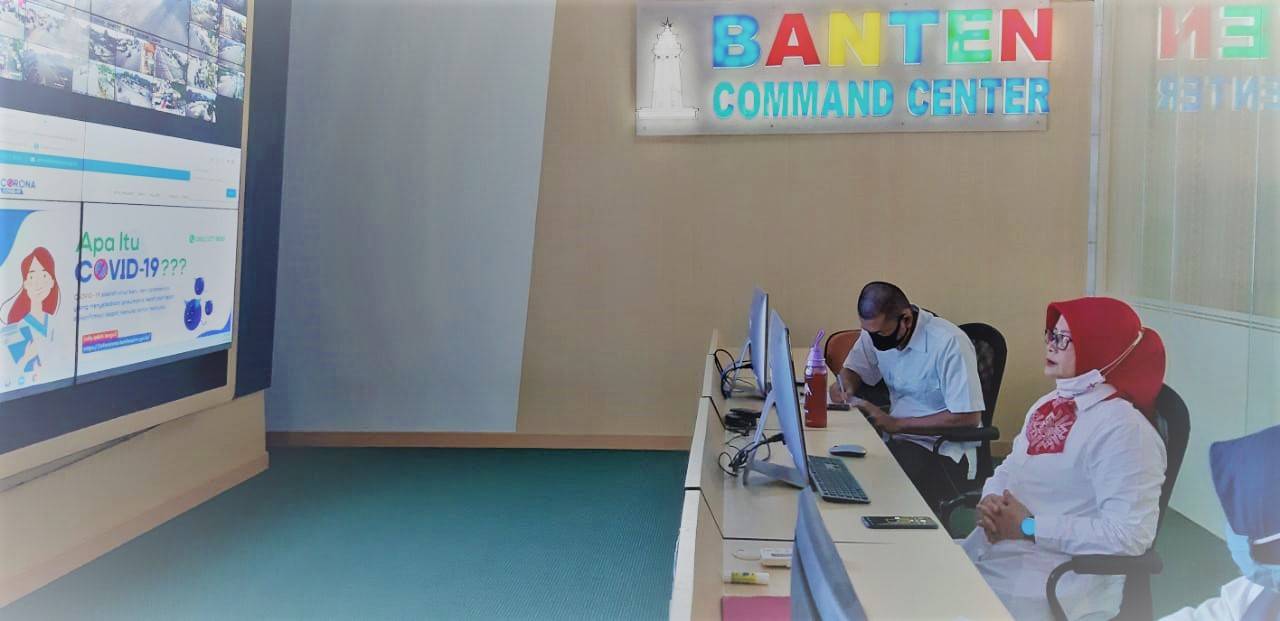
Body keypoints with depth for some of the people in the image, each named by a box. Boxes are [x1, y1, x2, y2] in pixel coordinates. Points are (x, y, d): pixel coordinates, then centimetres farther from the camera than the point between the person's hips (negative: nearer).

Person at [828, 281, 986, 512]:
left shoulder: (949, 343, -19)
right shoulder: (876, 331, 2)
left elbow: (968, 417, -19)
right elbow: (852, 370, 18)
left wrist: (896, 424, -19)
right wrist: (844, 386, -8)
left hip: (944, 449, -7)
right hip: (898, 437, 7)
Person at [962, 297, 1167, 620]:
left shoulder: (1123, 428, -17)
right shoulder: (1050, 404, 10)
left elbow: (1129, 534, -24)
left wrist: (1030, 527, -19)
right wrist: (990, 500, -5)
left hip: (1049, 589, -7)